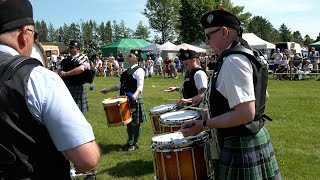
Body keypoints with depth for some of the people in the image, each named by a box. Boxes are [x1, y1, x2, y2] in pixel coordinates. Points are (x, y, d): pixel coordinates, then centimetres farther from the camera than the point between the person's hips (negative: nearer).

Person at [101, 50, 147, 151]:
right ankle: (130, 142, 29)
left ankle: (135, 143, 14)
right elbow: (121, 85, 21)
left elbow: (140, 86, -19)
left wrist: (135, 95, -38)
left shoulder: (139, 70, -9)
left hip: (134, 99, -8)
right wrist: (108, 90, 18)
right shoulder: (127, 71, 16)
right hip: (125, 99, 8)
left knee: (134, 122, 1)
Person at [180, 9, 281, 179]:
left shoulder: (233, 61, -22)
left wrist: (203, 125, -22)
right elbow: (263, 95, 20)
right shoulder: (246, 54, 10)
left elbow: (246, 114, -28)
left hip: (240, 147, -10)